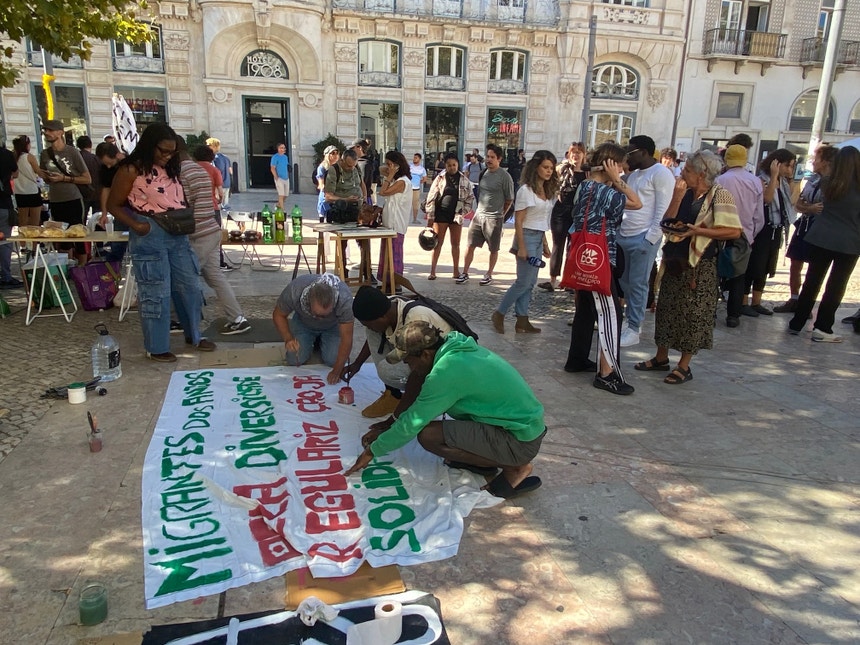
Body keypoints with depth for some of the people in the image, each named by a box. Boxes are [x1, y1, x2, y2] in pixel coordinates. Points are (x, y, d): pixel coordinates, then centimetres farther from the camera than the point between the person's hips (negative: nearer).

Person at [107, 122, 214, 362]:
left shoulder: (171, 168, 11)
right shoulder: (131, 170, -8)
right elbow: (114, 205, -5)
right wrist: (136, 225, -19)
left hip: (178, 236, 7)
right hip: (150, 238, -7)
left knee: (189, 286, 13)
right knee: (156, 293, 0)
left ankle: (193, 335, 31)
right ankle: (156, 348, 14)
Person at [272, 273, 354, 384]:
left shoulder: (345, 299, -41)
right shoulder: (294, 290, -38)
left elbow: (346, 338, -33)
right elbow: (278, 315, -19)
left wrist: (337, 371, -34)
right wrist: (288, 339, -34)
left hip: (333, 326, 0)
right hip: (303, 322, 1)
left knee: (333, 360, -16)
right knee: (295, 360, -13)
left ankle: (321, 341, 16)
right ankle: (312, 341, 18)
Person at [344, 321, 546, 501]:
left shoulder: (448, 369, -22)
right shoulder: (455, 349, 6)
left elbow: (413, 422, -14)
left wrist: (372, 451, -1)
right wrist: (386, 431, 17)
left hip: (521, 440, -9)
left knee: (428, 435, -18)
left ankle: (515, 468, -5)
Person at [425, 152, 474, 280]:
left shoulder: (464, 180, 4)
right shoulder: (440, 178, 0)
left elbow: (470, 197, 9)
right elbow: (431, 197, -1)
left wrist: (465, 212, -3)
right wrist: (430, 216, -6)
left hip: (456, 215, 2)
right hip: (441, 214, -1)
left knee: (456, 244, 9)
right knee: (438, 243, 2)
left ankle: (456, 271, 17)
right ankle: (432, 271, 6)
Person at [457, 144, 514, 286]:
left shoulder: (504, 176, -11)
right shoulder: (483, 173, 6)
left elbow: (509, 200, -5)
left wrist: (498, 214, 3)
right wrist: (480, 209, 11)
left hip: (494, 219, -5)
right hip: (478, 215, 5)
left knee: (493, 249, 8)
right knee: (470, 245, 6)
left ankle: (489, 275, 22)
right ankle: (465, 273, 16)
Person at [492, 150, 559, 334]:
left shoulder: (548, 191, 12)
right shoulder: (526, 190, -12)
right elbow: (518, 222, -14)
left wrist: (545, 243, 15)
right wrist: (521, 247, -18)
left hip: (539, 238, 8)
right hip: (527, 237, -8)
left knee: (530, 282, 8)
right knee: (524, 282, -5)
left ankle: (522, 321, 14)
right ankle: (499, 314, 10)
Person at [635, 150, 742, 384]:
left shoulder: (720, 194, -10)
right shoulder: (686, 193, 8)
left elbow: (734, 231, -17)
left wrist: (698, 231, -20)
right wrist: (677, 198, -9)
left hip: (700, 264, -7)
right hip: (675, 260, 7)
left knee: (693, 314, 2)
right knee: (667, 308, 12)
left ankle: (684, 366, 13)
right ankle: (661, 358, 26)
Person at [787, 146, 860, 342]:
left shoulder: (827, 184, -1)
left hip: (821, 239, 3)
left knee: (812, 282, 11)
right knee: (836, 286, 6)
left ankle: (797, 323, 16)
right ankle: (822, 328, 7)